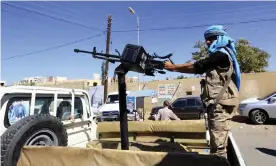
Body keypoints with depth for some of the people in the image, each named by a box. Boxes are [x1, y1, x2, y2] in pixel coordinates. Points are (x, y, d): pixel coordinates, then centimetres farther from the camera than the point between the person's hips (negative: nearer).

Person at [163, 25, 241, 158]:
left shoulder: (221, 55, -10)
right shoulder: (218, 56, 21)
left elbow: (197, 66, -12)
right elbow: (198, 68, 16)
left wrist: (173, 67, -3)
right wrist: (175, 67, 7)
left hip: (221, 104, -10)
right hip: (217, 104, 10)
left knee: (218, 144, -6)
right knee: (216, 141, 16)